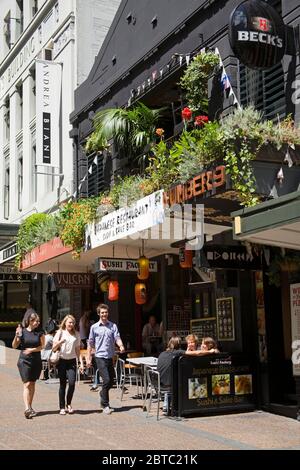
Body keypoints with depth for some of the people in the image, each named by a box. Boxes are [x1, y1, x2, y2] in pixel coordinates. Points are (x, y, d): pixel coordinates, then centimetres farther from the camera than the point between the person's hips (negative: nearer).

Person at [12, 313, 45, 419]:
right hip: (24, 361, -2)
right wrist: (16, 336, -17)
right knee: (27, 384, -11)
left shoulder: (40, 333, 2)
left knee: (32, 384, 10)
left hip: (36, 361, 2)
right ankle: (27, 408, -20)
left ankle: (30, 406, 21)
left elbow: (42, 346, -2)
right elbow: (14, 346, -1)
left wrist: (32, 349, -16)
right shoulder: (22, 331, -1)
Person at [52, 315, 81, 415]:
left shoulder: (76, 334, 9)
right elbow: (53, 348, 1)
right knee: (62, 384, 0)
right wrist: (59, 342, -18)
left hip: (72, 361, 1)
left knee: (72, 382, -12)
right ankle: (62, 407, 11)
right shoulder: (60, 333, 2)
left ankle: (69, 404, 9)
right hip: (62, 361, -1)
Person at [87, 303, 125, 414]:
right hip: (100, 356, -4)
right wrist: (88, 358, 3)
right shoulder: (94, 327, 2)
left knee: (111, 381, 10)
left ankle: (102, 401, 32)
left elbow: (117, 338, -4)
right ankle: (105, 405, -1)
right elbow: (90, 343, 5)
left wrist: (121, 346, -26)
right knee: (106, 380, -11)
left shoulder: (113, 326, 7)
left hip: (110, 357, 4)